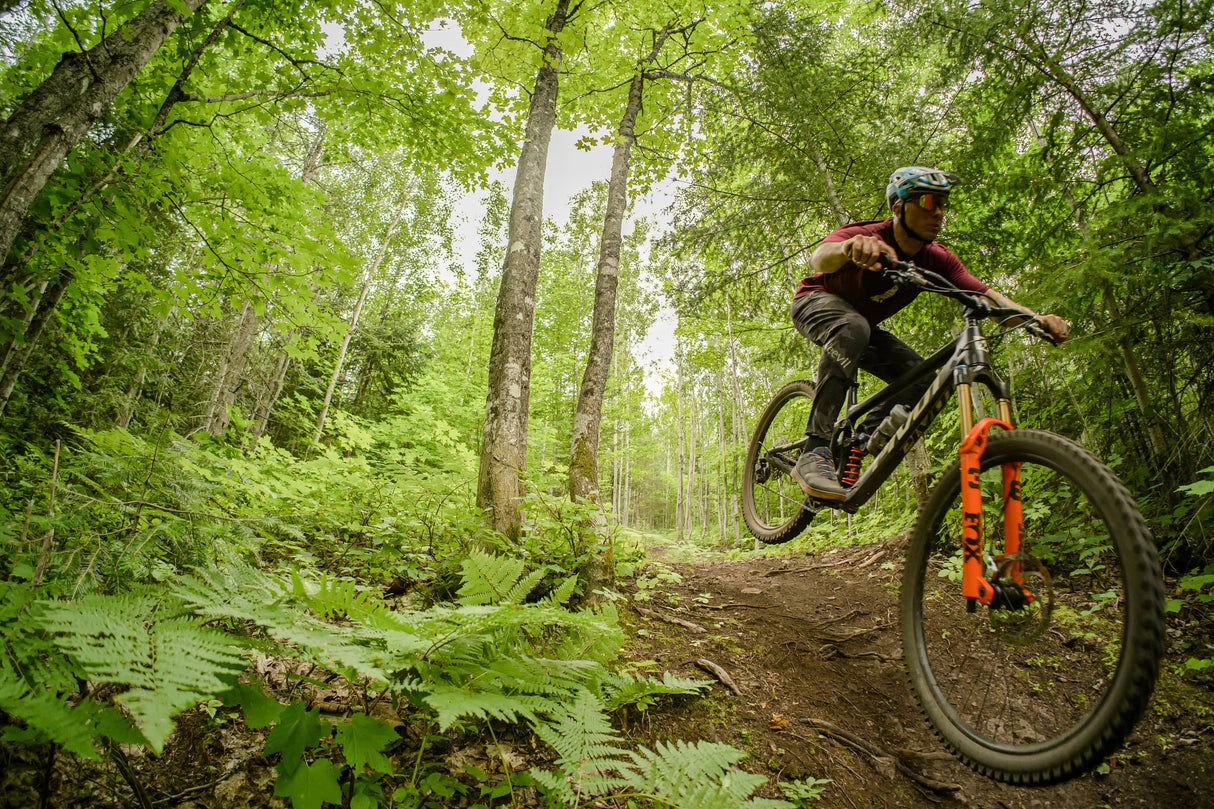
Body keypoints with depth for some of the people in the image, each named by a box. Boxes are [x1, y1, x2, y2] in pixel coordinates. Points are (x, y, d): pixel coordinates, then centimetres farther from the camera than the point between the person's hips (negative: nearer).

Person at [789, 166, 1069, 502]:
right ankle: (814, 454, -42)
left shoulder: (936, 259, -12)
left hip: (865, 325, 6)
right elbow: (819, 258, -51)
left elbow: (986, 294, -19)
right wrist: (850, 247, -75)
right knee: (852, 329, -41)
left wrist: (1037, 318, -38)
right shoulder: (866, 235, -29)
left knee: (924, 380, -13)